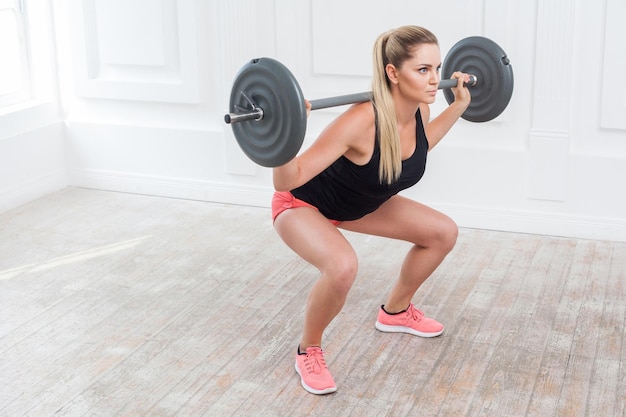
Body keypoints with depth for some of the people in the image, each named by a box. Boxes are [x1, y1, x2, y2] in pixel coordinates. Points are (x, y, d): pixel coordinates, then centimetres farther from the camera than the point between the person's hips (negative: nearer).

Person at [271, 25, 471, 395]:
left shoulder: (420, 111, -16)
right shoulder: (361, 121, -38)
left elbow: (415, 148, 11)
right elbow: (287, 182, -35)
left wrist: (459, 105, 8)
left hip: (359, 203, 8)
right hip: (302, 203, -8)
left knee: (443, 232, 6)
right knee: (342, 266, -37)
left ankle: (396, 312, 28)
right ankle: (309, 352, -8)